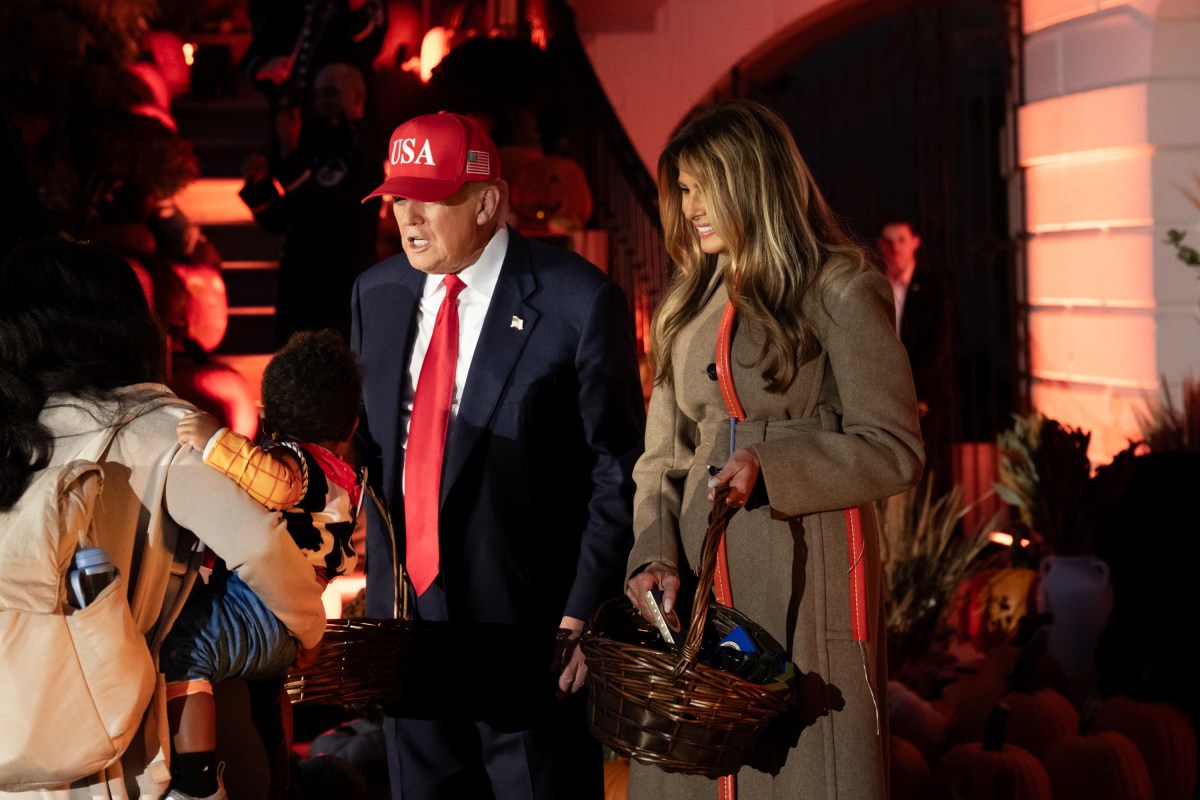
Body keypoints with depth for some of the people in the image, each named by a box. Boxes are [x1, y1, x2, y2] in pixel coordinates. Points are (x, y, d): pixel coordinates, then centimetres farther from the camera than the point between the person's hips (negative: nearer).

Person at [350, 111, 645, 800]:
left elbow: (618, 472, -8)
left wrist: (585, 612, -12)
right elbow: (372, 437, 13)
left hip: (524, 627, -5)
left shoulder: (579, 302, -11)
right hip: (404, 610, 5)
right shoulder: (377, 293, 5)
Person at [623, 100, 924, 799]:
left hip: (806, 579, -5)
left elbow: (896, 451, -7)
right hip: (700, 580, 6)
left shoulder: (841, 289, -3)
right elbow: (664, 455, 13)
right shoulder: (691, 304, 15)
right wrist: (654, 552, -4)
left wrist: (773, 466, -20)